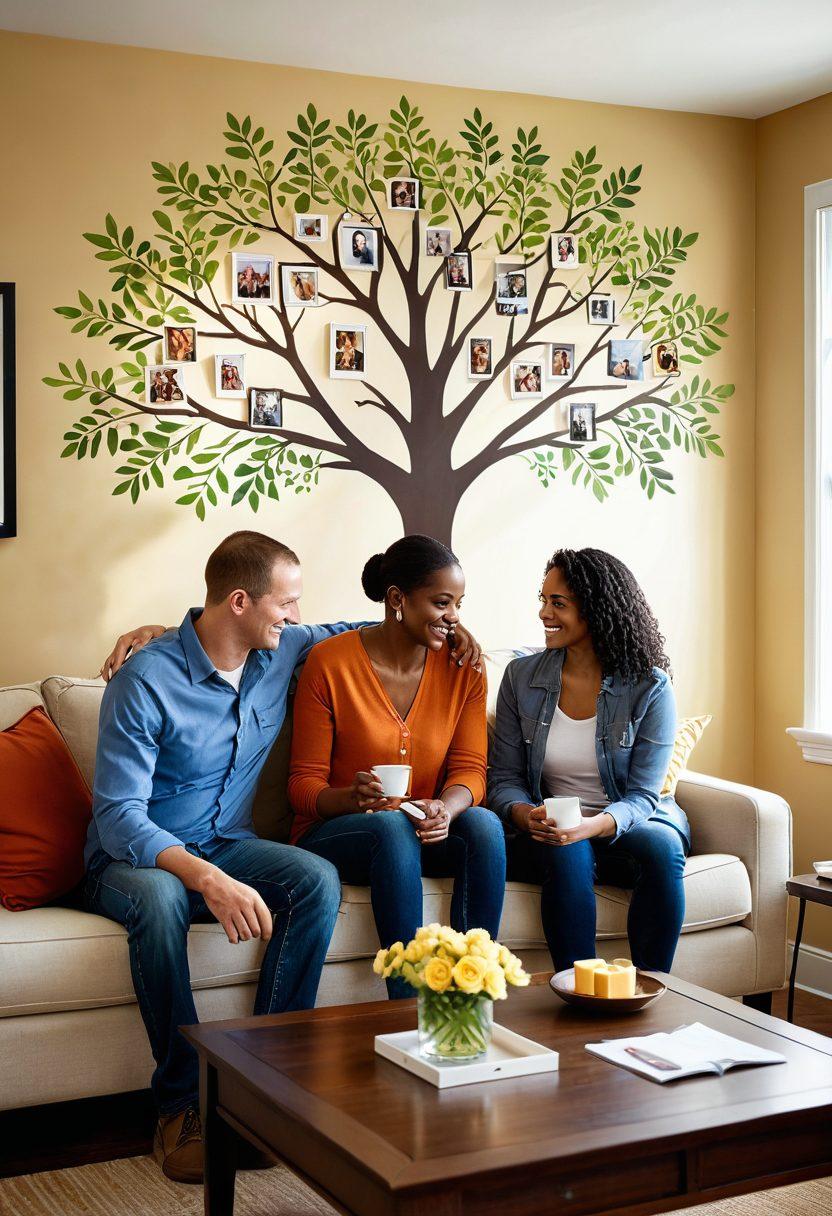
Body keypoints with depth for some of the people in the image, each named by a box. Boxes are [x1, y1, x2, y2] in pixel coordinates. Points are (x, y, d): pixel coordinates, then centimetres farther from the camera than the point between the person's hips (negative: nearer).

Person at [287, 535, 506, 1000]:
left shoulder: (464, 666, 1)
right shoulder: (330, 662, -10)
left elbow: (470, 769, -3)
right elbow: (304, 785, -8)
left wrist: (444, 808, -27)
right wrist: (352, 798, -31)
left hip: (425, 836, 3)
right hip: (332, 835, -3)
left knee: (485, 824, -29)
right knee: (392, 826, -36)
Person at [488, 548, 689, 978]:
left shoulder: (650, 687, -7)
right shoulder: (522, 677, 1)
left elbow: (642, 795, -11)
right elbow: (504, 778, 2)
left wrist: (594, 825, -32)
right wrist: (525, 814, -23)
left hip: (629, 824, 0)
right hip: (550, 831, 1)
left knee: (662, 847, -34)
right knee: (567, 854, -34)